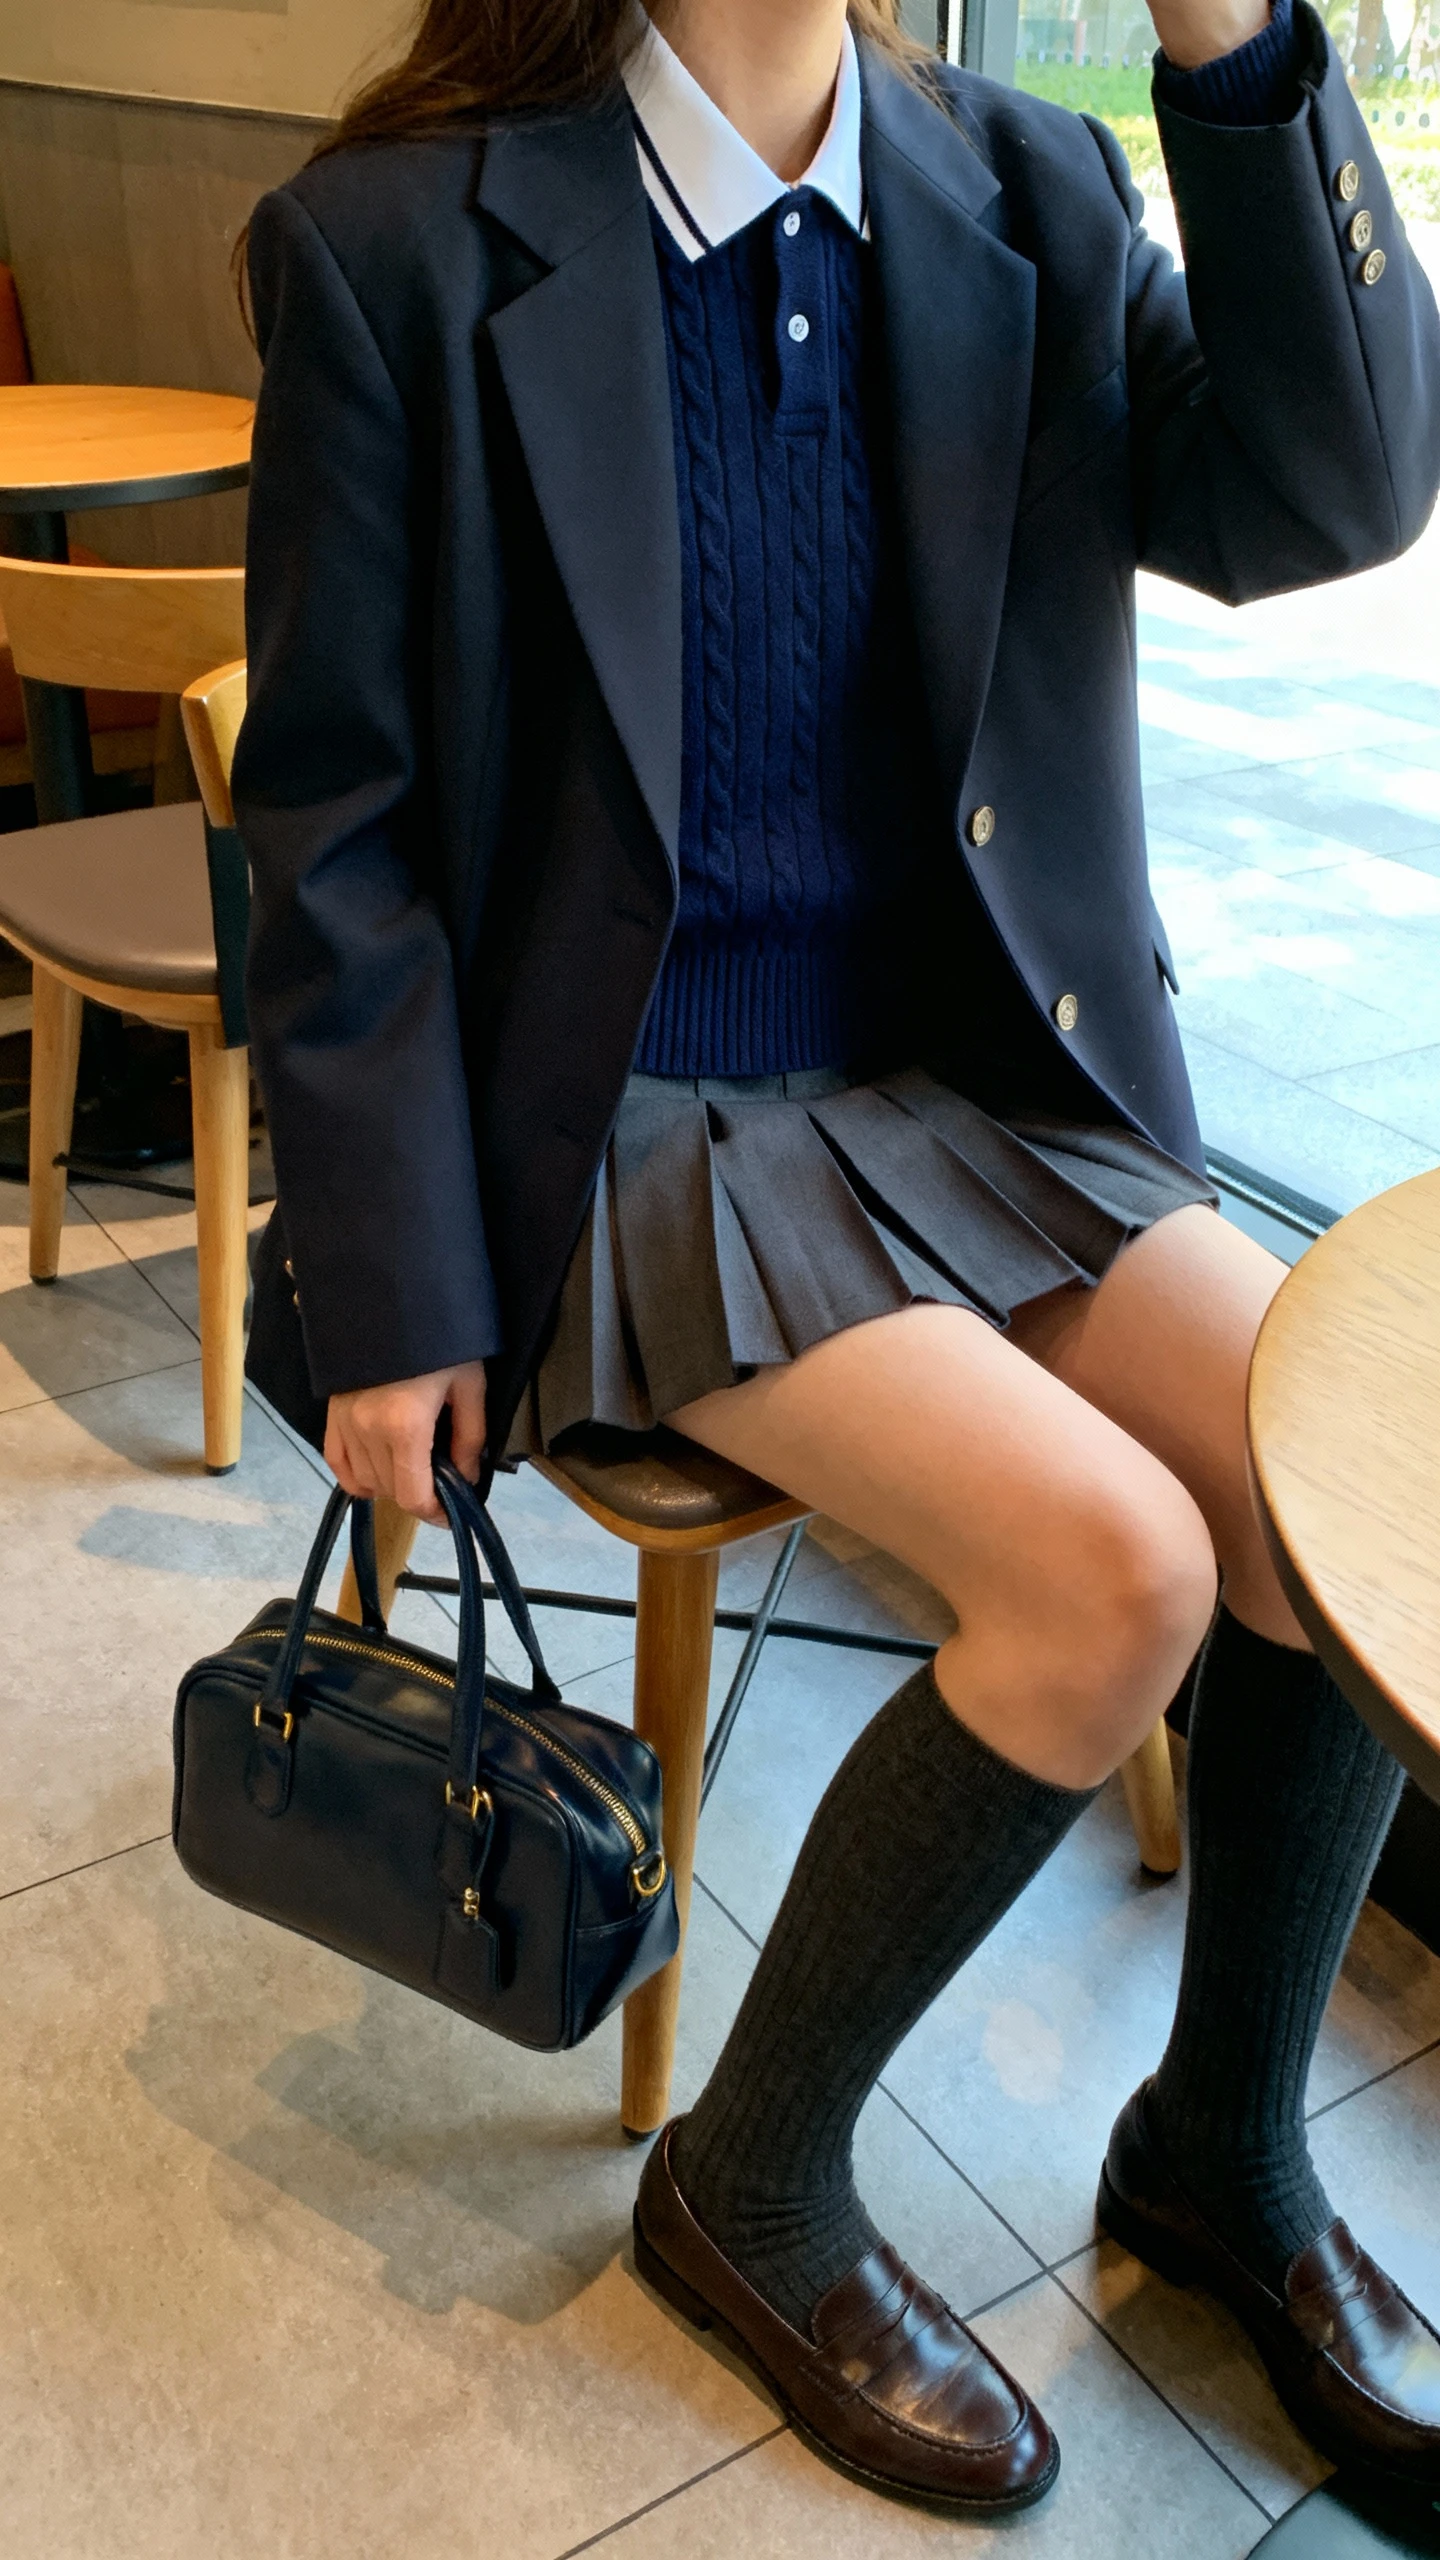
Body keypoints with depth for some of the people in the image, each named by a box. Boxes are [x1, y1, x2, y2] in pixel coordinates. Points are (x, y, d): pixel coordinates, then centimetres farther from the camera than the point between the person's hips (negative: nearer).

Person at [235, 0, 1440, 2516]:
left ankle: (1224, 2150, 17)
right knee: (1111, 1570, -21)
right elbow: (337, 820, -7)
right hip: (632, 1126, -5)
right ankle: (751, 2184, 6)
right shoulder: (400, 240, -8)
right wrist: (392, 1287, -9)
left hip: (975, 1079, 6)